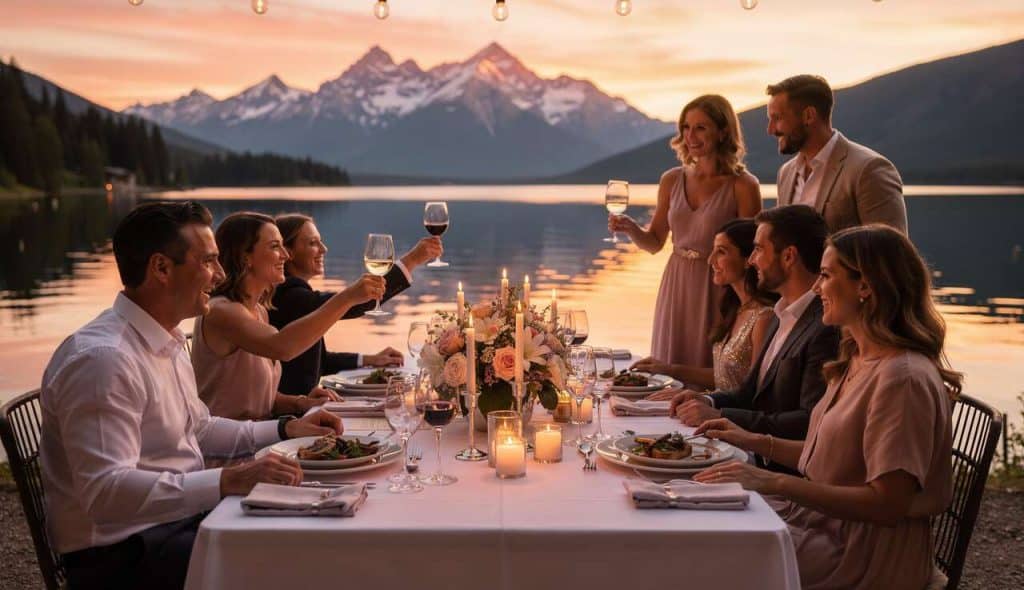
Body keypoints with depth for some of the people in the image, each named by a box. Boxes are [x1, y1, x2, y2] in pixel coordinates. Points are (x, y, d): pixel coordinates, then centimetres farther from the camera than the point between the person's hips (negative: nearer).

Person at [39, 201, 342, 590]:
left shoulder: (167, 341, 11)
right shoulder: (102, 358, -22)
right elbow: (104, 490, -30)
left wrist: (285, 429, 13)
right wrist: (227, 481, -35)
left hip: (180, 515, 10)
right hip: (123, 550, -9)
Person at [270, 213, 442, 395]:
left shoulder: (292, 291, 12)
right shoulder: (288, 295, -18)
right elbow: (351, 302, -30)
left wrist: (368, 360, 11)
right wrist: (411, 261, -28)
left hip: (301, 401, 9)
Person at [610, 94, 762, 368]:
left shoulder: (743, 186, -8)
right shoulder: (672, 180, 5)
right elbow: (654, 242, 11)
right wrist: (630, 228, -8)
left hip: (718, 292, -4)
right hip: (675, 287, 4)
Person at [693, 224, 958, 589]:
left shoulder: (903, 379, -22)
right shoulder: (858, 361, 10)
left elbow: (888, 504, -25)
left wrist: (777, 483, -26)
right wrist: (755, 442, 7)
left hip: (869, 552, -9)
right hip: (821, 515, 9)